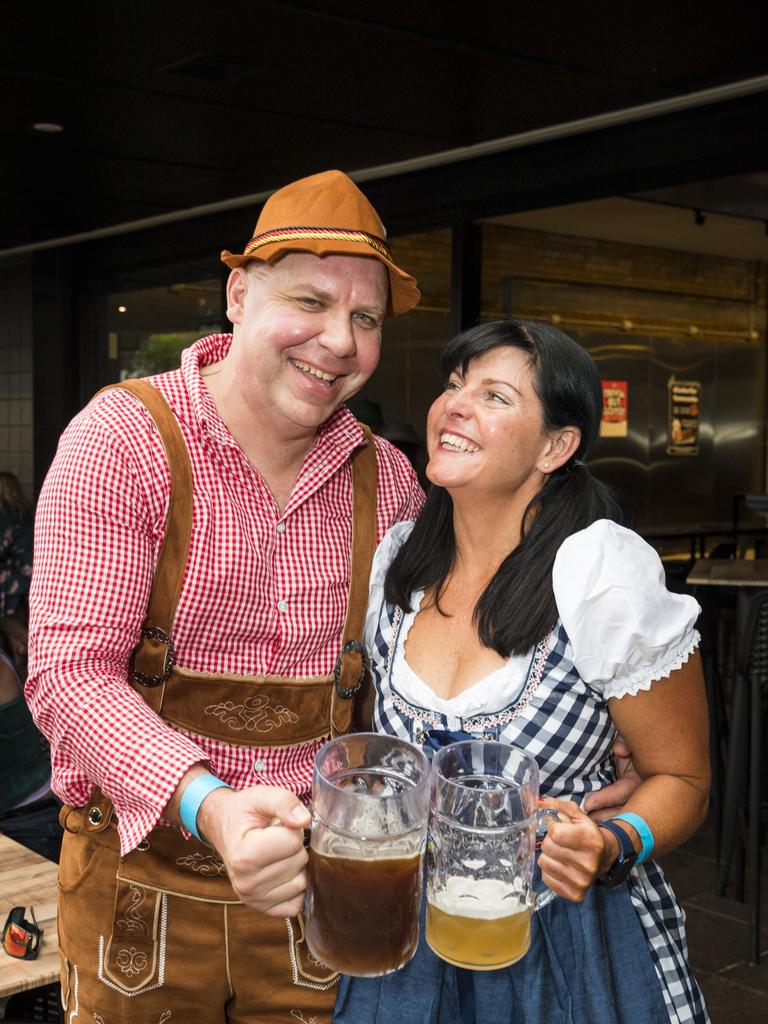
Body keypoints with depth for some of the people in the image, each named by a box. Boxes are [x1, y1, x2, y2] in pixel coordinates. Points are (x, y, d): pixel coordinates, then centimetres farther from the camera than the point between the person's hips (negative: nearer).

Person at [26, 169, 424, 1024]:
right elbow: (70, 672, -18)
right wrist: (207, 808, -34)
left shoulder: (386, 477, 1)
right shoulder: (124, 439, -13)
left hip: (312, 883, 4)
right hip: (143, 880, -3)